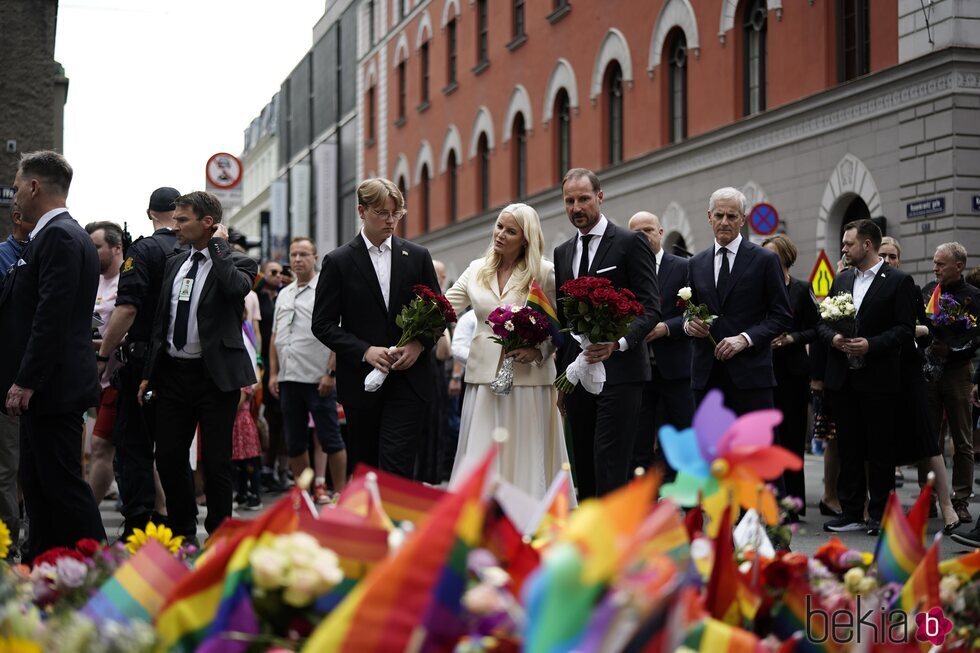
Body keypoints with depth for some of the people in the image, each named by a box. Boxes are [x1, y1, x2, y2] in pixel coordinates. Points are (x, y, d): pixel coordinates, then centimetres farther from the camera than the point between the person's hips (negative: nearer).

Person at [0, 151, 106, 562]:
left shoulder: (59, 237, -14)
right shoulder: (62, 234, 17)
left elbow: (51, 317, -22)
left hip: (53, 388, -10)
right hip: (46, 388, 10)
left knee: (63, 485, -7)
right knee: (37, 484, 14)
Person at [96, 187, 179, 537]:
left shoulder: (143, 250, -10)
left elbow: (127, 309, -18)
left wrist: (103, 355, -11)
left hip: (143, 360, -5)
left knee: (133, 442, -1)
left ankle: (138, 526, -6)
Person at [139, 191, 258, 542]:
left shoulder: (236, 262, -4)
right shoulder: (174, 263, 14)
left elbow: (236, 286, -30)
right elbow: (160, 321, 17)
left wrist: (219, 244, -15)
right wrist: (148, 373, 14)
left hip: (215, 375, -6)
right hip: (172, 372, 6)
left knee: (216, 461, 0)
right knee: (168, 458, 8)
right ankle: (182, 532, 23)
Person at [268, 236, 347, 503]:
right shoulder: (284, 294, 16)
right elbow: (275, 337, 18)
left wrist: (331, 373, -16)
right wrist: (273, 373, 11)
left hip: (319, 380, -6)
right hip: (289, 379, 7)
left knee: (330, 439, -2)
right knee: (294, 442, 10)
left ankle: (339, 493, 5)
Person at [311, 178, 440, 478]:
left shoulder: (417, 256, 8)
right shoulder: (338, 261, 1)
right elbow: (323, 324, -1)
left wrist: (420, 343, -8)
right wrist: (365, 351, -14)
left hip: (409, 381, 0)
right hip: (361, 383, 0)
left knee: (395, 468, -11)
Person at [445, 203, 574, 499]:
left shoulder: (545, 273, -2)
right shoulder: (476, 270, 9)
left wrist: (539, 351, -15)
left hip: (528, 377, -3)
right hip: (484, 375, 3)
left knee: (525, 458, 0)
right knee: (480, 459, 2)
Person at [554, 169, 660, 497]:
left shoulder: (631, 243, -2)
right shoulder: (563, 253, 16)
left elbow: (650, 308, -8)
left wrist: (618, 341, -25)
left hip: (619, 372, -6)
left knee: (609, 465, -13)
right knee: (584, 467, 7)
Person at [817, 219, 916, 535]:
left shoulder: (898, 281, -4)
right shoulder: (842, 280, 14)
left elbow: (905, 329, -9)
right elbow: (823, 321, 14)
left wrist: (871, 344, -20)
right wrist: (834, 337, -7)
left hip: (878, 379, -5)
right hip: (842, 379, 5)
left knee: (880, 450, 2)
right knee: (848, 447, 9)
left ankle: (879, 514, 11)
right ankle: (851, 512, 15)